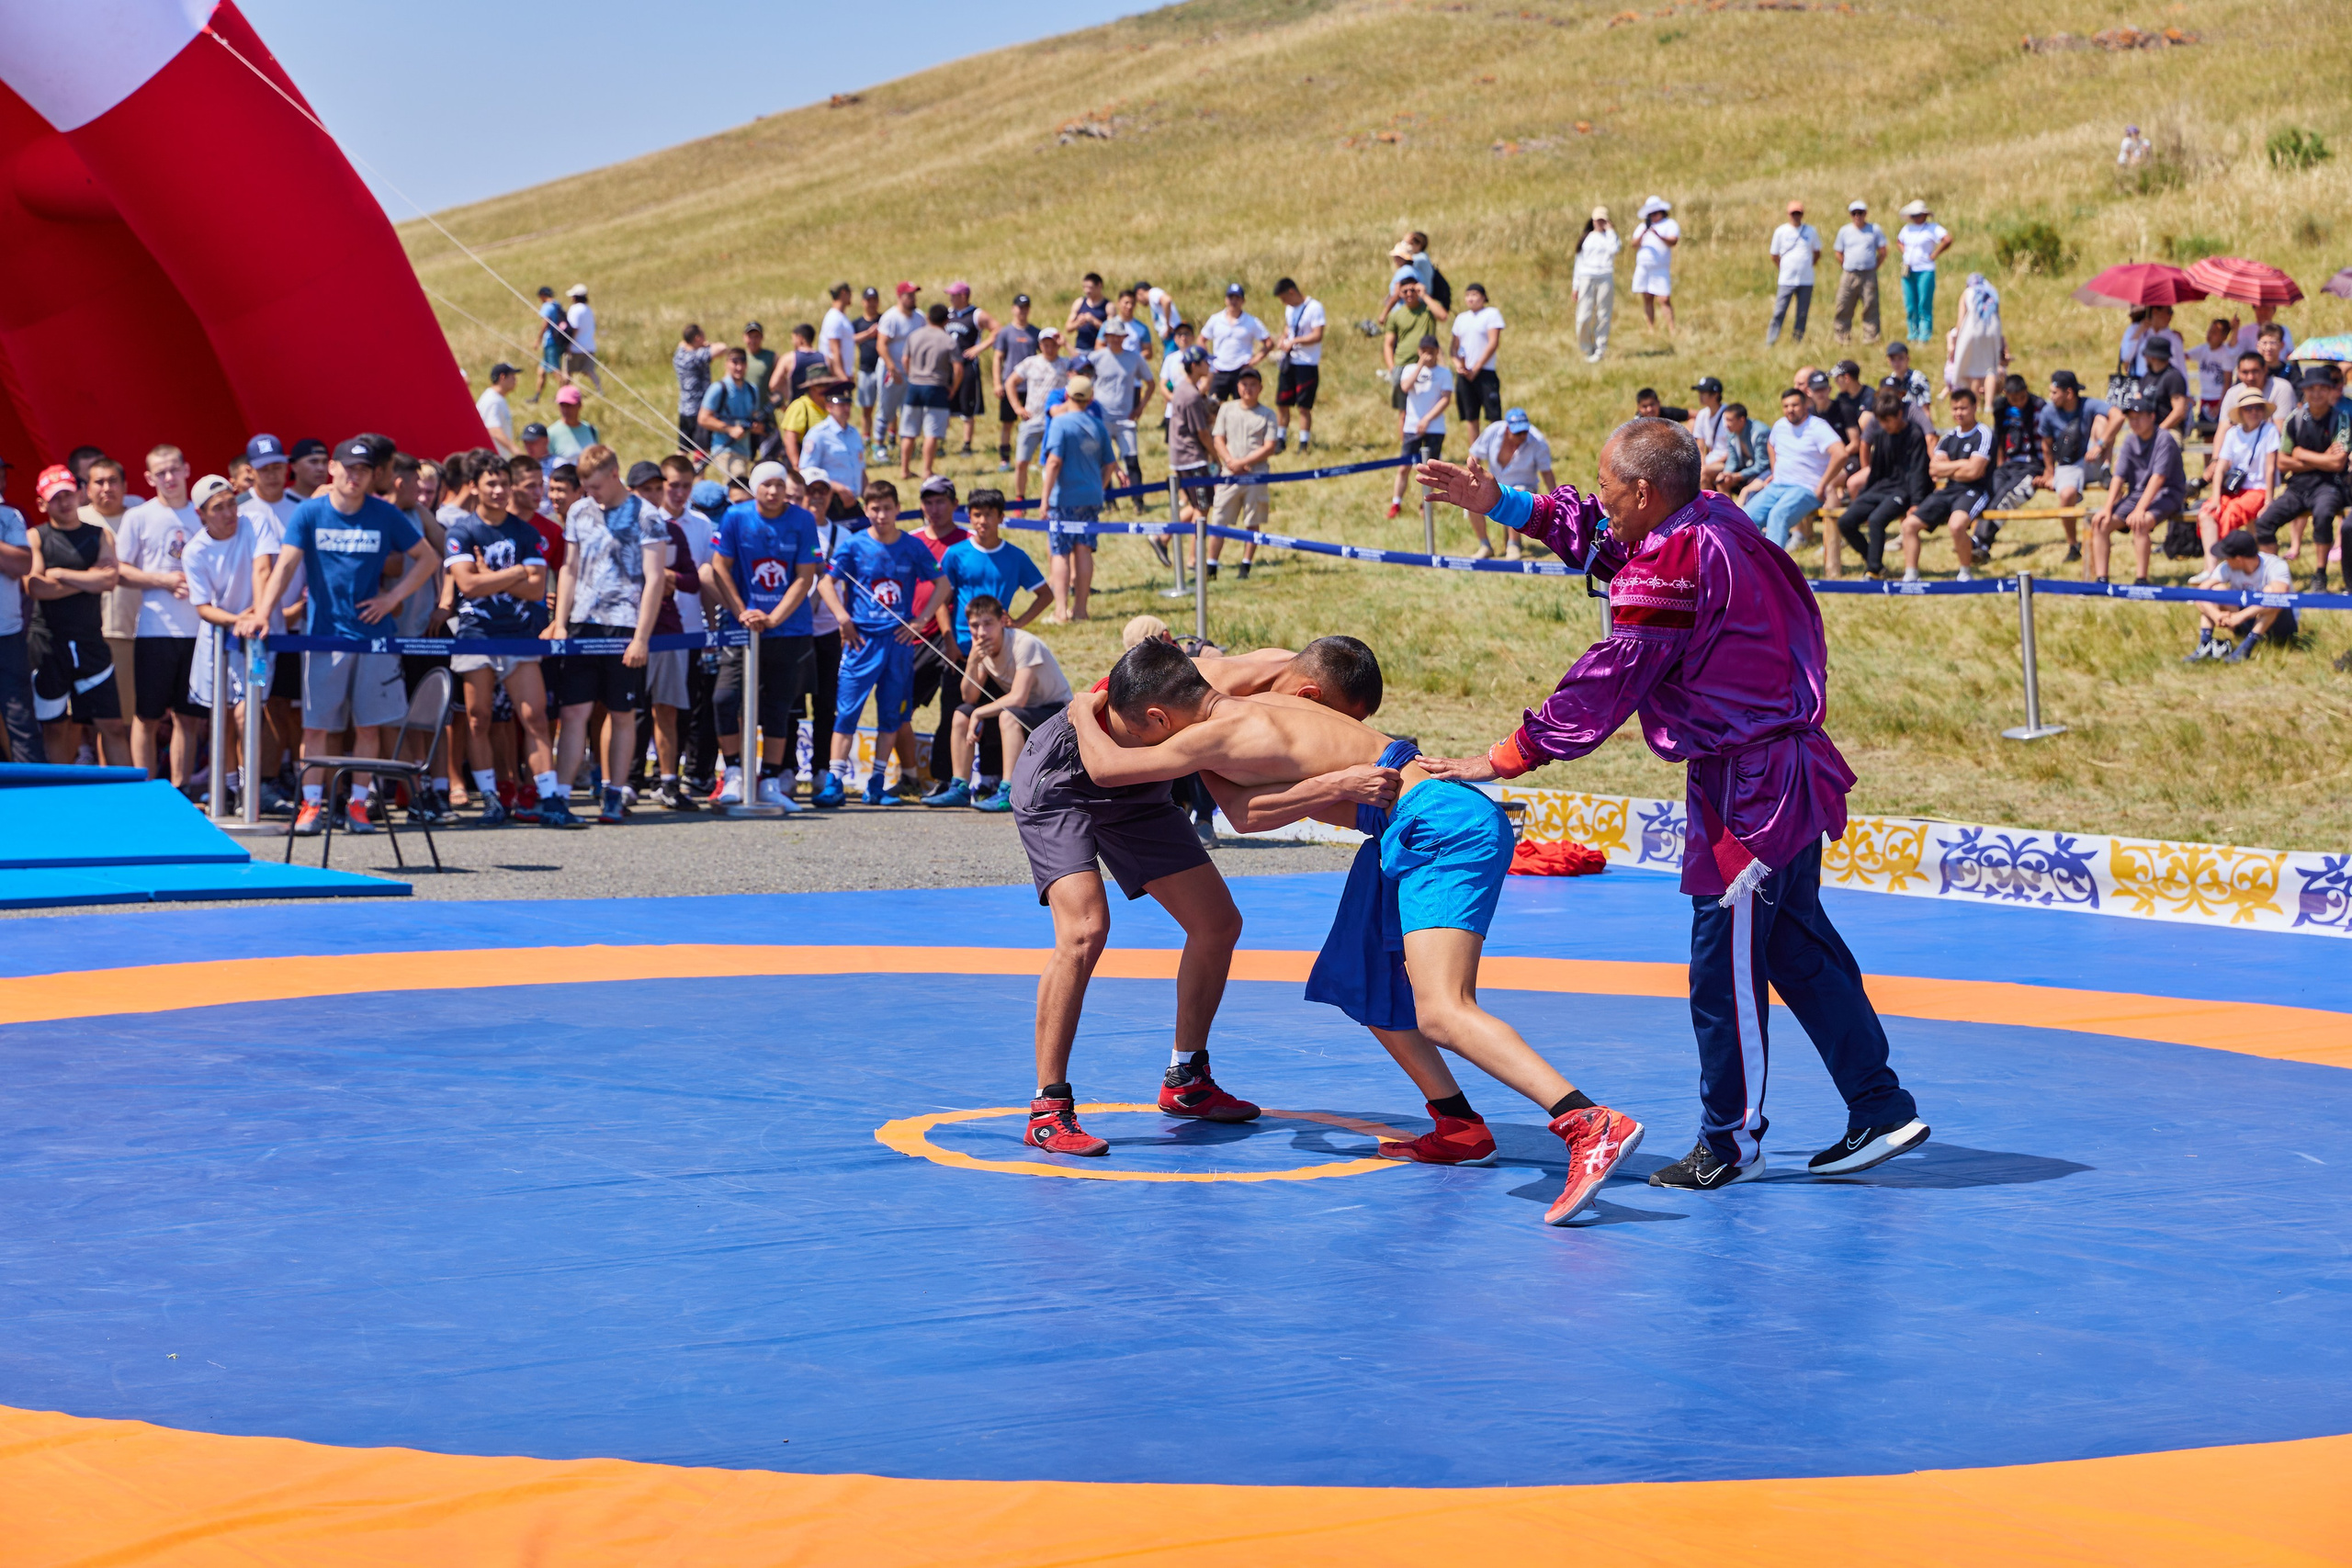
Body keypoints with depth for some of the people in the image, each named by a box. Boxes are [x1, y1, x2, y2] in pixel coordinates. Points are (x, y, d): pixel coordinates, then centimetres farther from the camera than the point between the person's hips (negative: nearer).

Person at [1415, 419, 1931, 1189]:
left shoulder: (1670, 568, -21)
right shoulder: (1711, 520, 6)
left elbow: (1603, 686, -18)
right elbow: (1595, 533, 23)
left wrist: (1501, 760, -11)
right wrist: (1500, 504, 17)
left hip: (1748, 791, -10)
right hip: (1788, 770, 10)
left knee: (1724, 967, 1)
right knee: (1797, 950, 18)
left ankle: (1731, 1142, 12)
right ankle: (1881, 1108, 23)